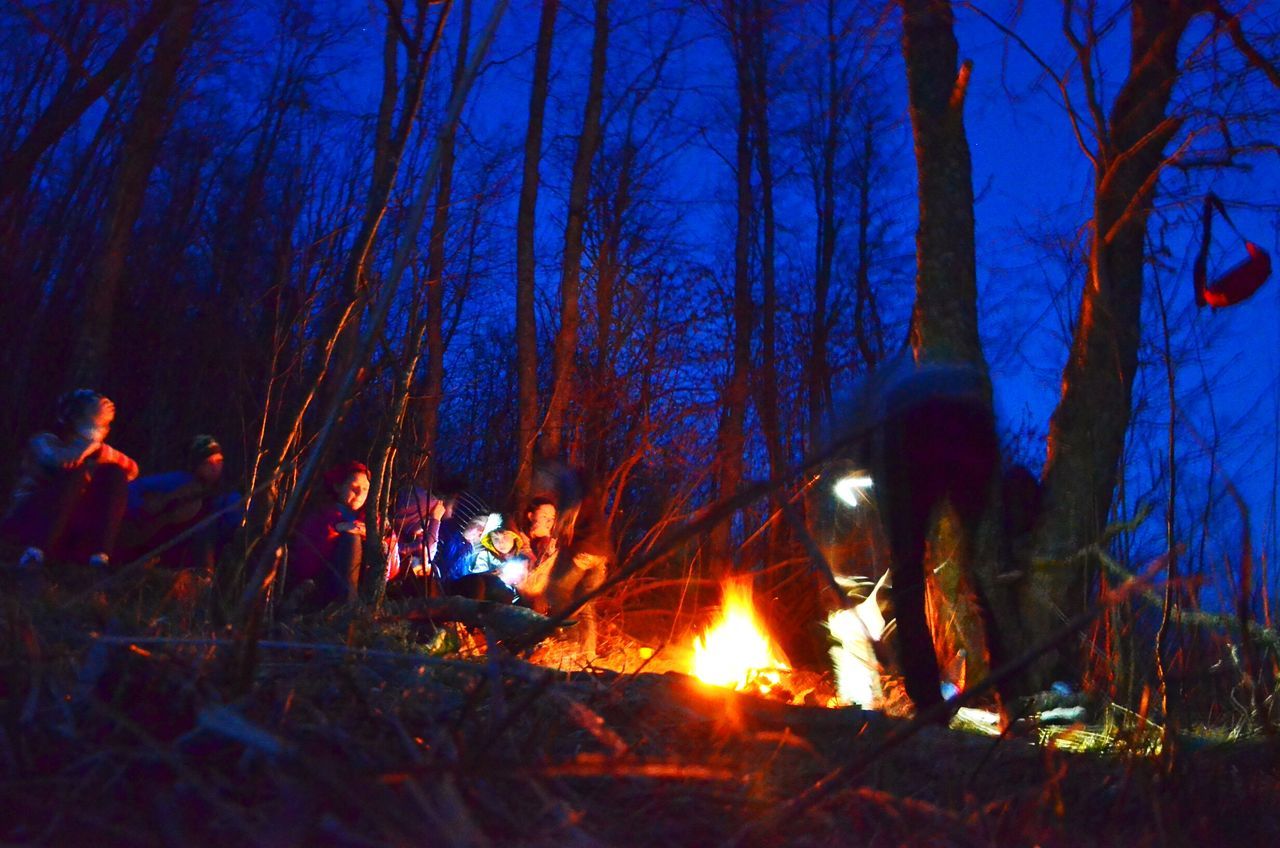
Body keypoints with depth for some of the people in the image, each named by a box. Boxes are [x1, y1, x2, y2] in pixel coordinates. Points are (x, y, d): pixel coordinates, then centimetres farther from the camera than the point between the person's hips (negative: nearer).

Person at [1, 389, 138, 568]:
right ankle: (35, 552, -36)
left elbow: (132, 470, -5)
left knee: (115, 474, -12)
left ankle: (100, 556, -25)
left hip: (67, 530, 5)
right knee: (76, 472, -26)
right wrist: (94, 426, -17)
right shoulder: (44, 441, 1)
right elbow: (65, 462, -24)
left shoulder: (91, 453, 15)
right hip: (26, 523, -5)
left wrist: (100, 449, -18)